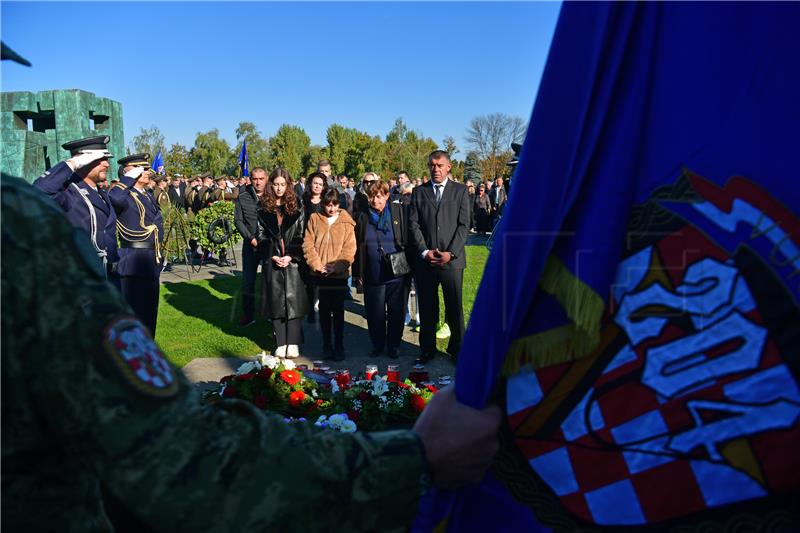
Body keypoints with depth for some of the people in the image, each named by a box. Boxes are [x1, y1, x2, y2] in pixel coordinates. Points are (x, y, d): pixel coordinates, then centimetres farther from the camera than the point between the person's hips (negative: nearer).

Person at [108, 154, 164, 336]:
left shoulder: (148, 195, 16)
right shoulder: (124, 194, -9)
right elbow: (115, 198, -35)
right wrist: (130, 178, -20)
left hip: (153, 259, 8)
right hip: (135, 260, -8)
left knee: (150, 310, 17)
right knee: (135, 310, -4)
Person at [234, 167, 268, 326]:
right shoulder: (243, 197, 0)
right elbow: (238, 220, 1)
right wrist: (250, 238, -10)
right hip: (250, 244, 2)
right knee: (248, 281, 7)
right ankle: (248, 315, 18)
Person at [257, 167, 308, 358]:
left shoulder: (296, 206, 4)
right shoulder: (264, 207, 8)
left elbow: (301, 234, 1)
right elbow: (261, 235, 6)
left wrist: (291, 256, -10)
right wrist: (272, 256, -7)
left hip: (293, 260, -1)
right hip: (272, 261, 1)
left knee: (293, 299, -3)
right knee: (276, 300, 3)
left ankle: (293, 343, 2)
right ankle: (281, 343, 9)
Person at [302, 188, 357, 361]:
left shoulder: (346, 221, 1)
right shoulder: (314, 219, 4)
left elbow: (349, 248, -4)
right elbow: (308, 244, 0)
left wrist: (337, 266, -15)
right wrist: (317, 265, -10)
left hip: (339, 273, -1)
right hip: (320, 274, 1)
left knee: (338, 310, 2)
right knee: (324, 309, 9)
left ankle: (339, 346, 12)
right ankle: (326, 345, 20)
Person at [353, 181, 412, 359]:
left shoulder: (399, 211, 2)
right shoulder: (363, 217, 9)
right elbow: (358, 247, 10)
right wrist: (358, 274, 5)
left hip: (397, 274, -2)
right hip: (373, 275, 2)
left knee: (397, 312, 6)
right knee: (375, 313, 7)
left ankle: (394, 346, 21)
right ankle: (377, 345, 25)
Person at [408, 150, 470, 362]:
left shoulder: (460, 191, 5)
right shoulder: (419, 192, 10)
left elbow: (464, 225, -1)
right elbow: (413, 224, 4)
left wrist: (450, 253, -11)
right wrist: (424, 252, -8)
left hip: (452, 260, -1)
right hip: (424, 260, 1)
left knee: (454, 307, 4)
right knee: (427, 309, 8)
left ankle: (457, 348, 17)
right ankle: (427, 349, 20)